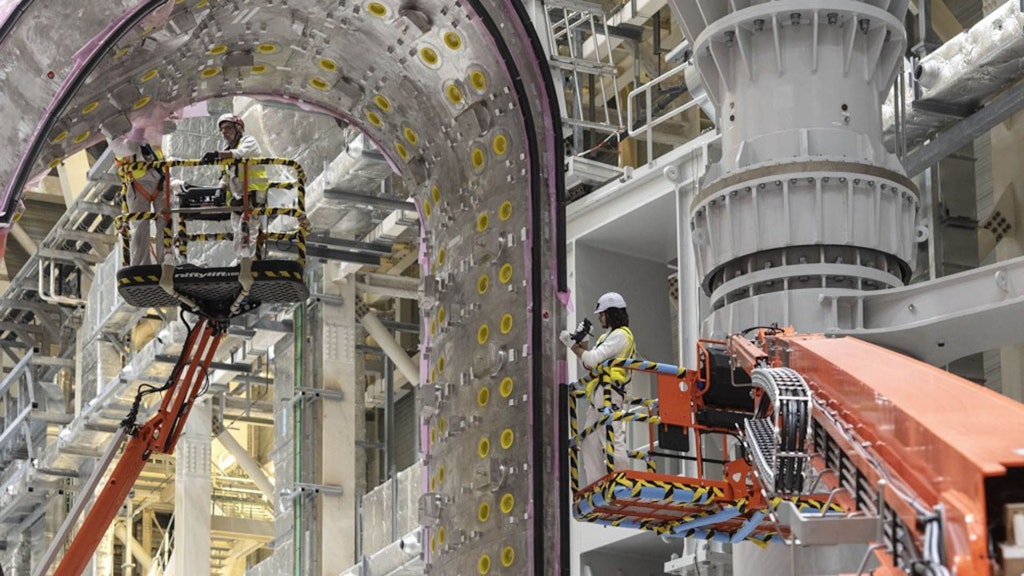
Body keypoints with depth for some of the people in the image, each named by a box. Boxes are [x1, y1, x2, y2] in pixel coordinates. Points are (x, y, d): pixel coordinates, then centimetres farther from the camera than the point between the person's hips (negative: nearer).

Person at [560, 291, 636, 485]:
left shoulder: (620, 335, -6)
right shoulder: (607, 336, 25)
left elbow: (593, 359, -14)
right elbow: (590, 364, 20)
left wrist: (572, 345, -5)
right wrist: (583, 345, 6)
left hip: (608, 392, -10)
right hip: (597, 396, 10)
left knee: (613, 440, -13)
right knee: (589, 441, 7)